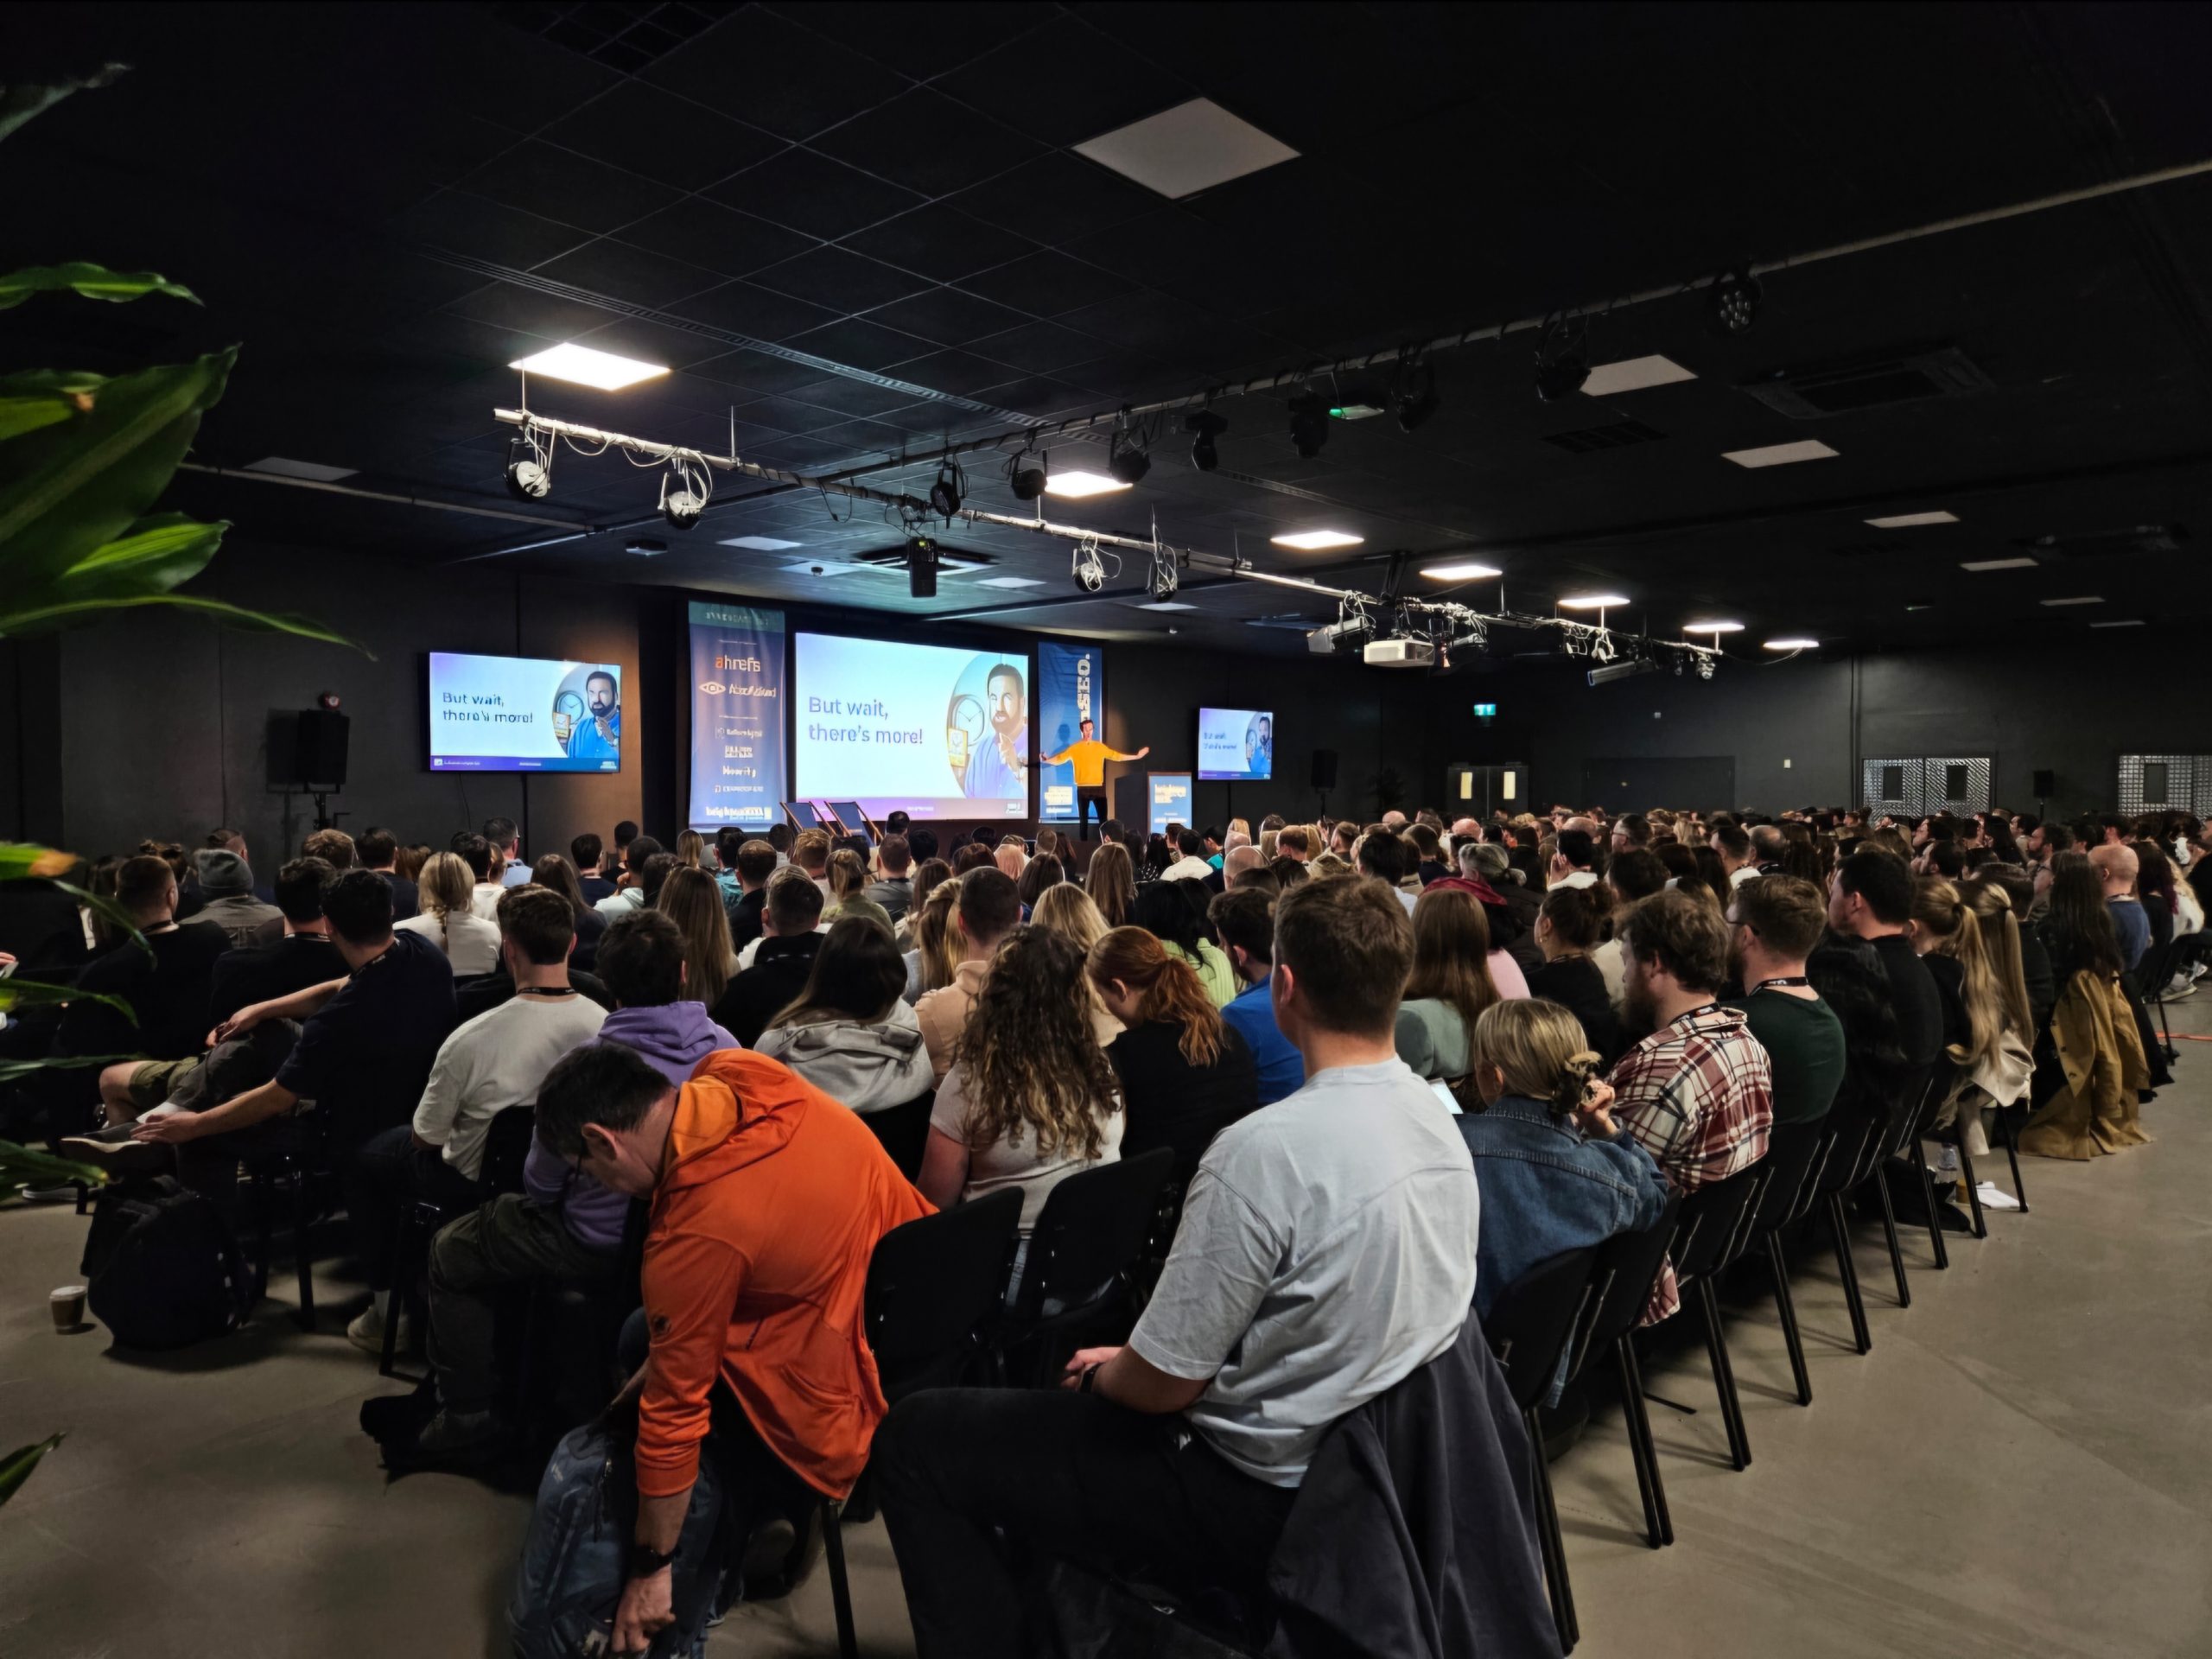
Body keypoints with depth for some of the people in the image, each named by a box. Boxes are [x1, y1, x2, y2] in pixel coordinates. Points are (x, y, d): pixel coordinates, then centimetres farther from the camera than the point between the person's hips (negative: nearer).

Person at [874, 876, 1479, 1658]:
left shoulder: (1265, 1149, -30)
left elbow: (1162, 1384, -24)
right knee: (1056, 1411, 29)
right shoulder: (1438, 1118, -2)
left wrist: (1101, 1373, 1)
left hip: (1260, 1493, -9)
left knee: (915, 1437, 0)